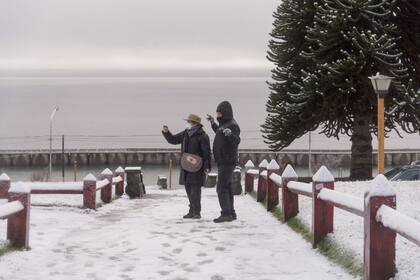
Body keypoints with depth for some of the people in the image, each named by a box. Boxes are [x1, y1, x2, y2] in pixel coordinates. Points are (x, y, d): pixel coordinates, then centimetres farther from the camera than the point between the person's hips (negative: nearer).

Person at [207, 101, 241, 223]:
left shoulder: (232, 125, -16)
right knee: (227, 187, 13)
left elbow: (236, 141, -31)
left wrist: (230, 134, -50)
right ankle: (230, 213, 19)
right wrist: (213, 124, 39)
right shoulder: (225, 124, 14)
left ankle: (226, 213, -17)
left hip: (228, 162, -10)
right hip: (223, 162, 10)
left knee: (222, 187, -14)